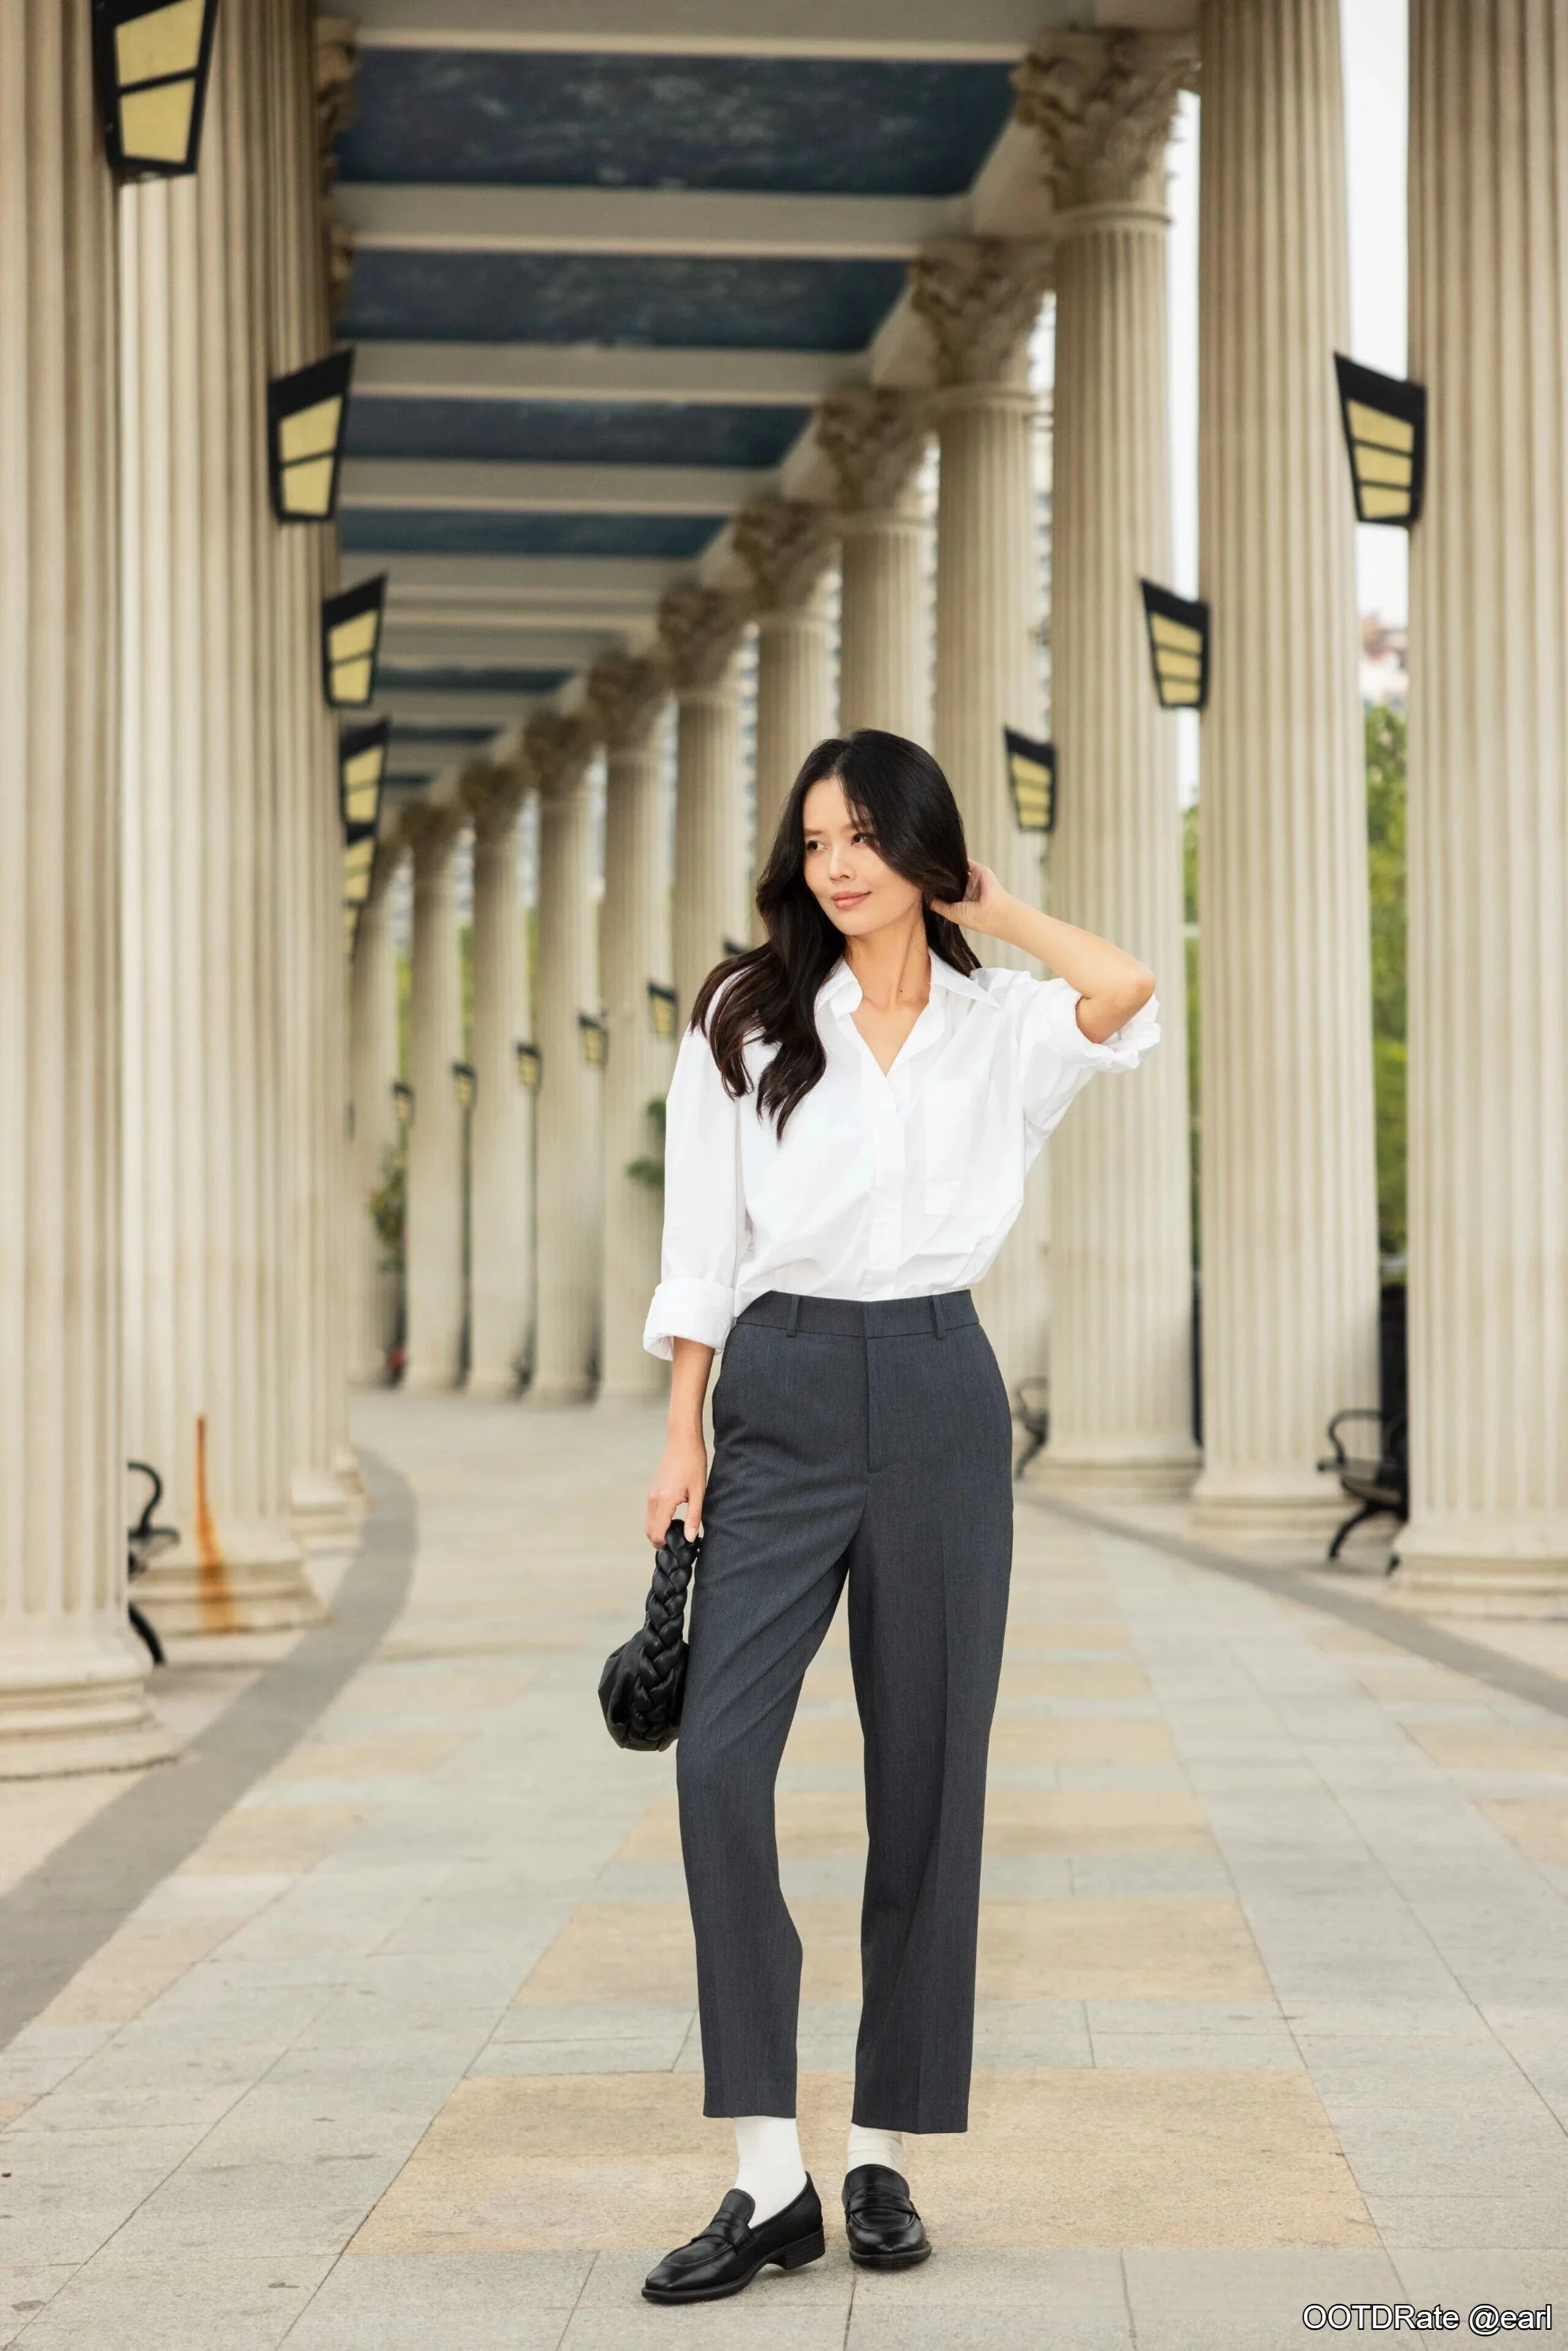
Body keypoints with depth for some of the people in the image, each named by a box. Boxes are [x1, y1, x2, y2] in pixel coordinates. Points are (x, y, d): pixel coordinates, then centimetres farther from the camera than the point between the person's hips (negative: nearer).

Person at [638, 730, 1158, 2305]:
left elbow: (1126, 995, -15)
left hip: (938, 1397, 1)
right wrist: (682, 1444, -1)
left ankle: (883, 2156, 15)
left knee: (926, 1773, 4)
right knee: (718, 1754, -14)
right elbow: (701, 1245, 6)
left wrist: (984, 904, 1)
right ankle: (767, 2177, -11)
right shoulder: (745, 1020, 7)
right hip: (779, 1392, 0)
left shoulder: (1004, 1028, 7)